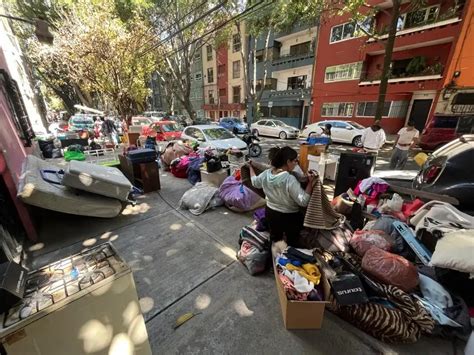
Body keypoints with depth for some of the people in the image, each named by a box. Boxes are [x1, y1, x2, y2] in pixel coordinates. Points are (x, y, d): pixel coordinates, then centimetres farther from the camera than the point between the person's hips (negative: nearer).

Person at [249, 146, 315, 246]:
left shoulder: (266, 174, -11)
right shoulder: (290, 179, -30)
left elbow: (254, 182, 11)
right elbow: (303, 201, -28)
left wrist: (251, 167, 23)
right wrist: (310, 182, -28)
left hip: (270, 213, 6)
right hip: (289, 217, -6)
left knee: (275, 240, 27)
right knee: (292, 243, 19)